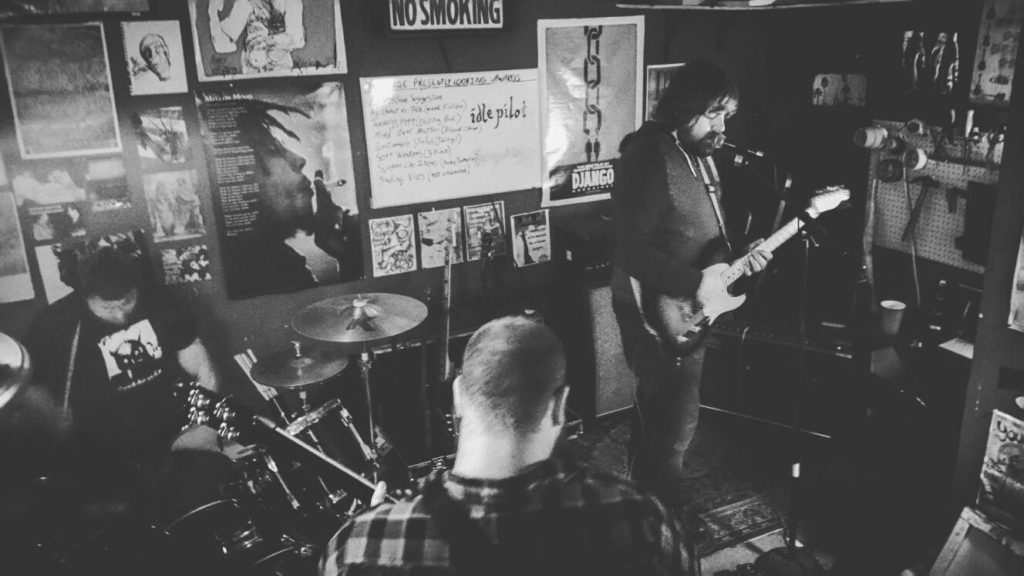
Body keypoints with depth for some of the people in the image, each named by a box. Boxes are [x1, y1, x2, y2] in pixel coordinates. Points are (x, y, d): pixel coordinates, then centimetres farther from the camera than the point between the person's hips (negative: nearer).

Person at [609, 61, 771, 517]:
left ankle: (653, 478, 40)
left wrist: (736, 257, 5)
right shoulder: (648, 158, -21)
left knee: (658, 405, 22)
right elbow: (631, 249, -26)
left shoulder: (699, 153, 10)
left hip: (690, 308, 9)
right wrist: (694, 283, -25)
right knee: (676, 417, 0)